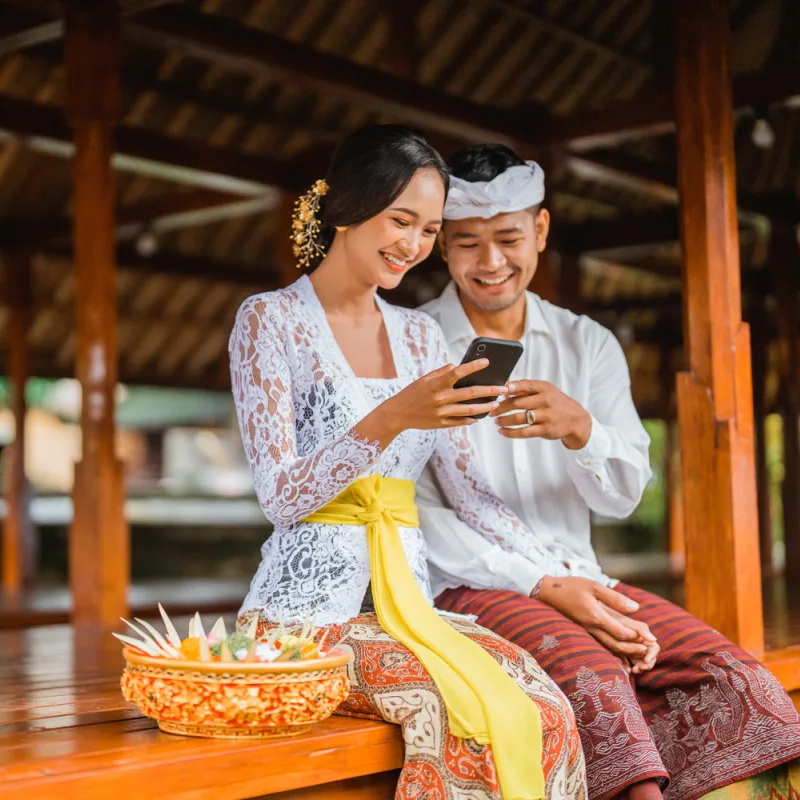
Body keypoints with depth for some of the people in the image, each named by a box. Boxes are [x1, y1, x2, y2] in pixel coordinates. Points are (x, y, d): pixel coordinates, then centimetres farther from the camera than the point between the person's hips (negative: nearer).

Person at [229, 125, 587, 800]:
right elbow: (281, 498, -10)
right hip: (307, 609, -5)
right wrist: (391, 419, -24)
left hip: (406, 599, 5)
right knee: (459, 711, -31)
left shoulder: (421, 335, 16)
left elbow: (469, 490, 13)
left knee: (544, 710, -24)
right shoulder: (270, 320, -1)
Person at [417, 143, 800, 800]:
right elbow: (413, 512, -5)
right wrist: (542, 587, -16)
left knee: (731, 676, -21)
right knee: (587, 672, -34)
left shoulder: (589, 345, 13)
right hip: (464, 590, -4)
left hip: (576, 582, 4)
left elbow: (624, 495, 4)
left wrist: (578, 428, -20)